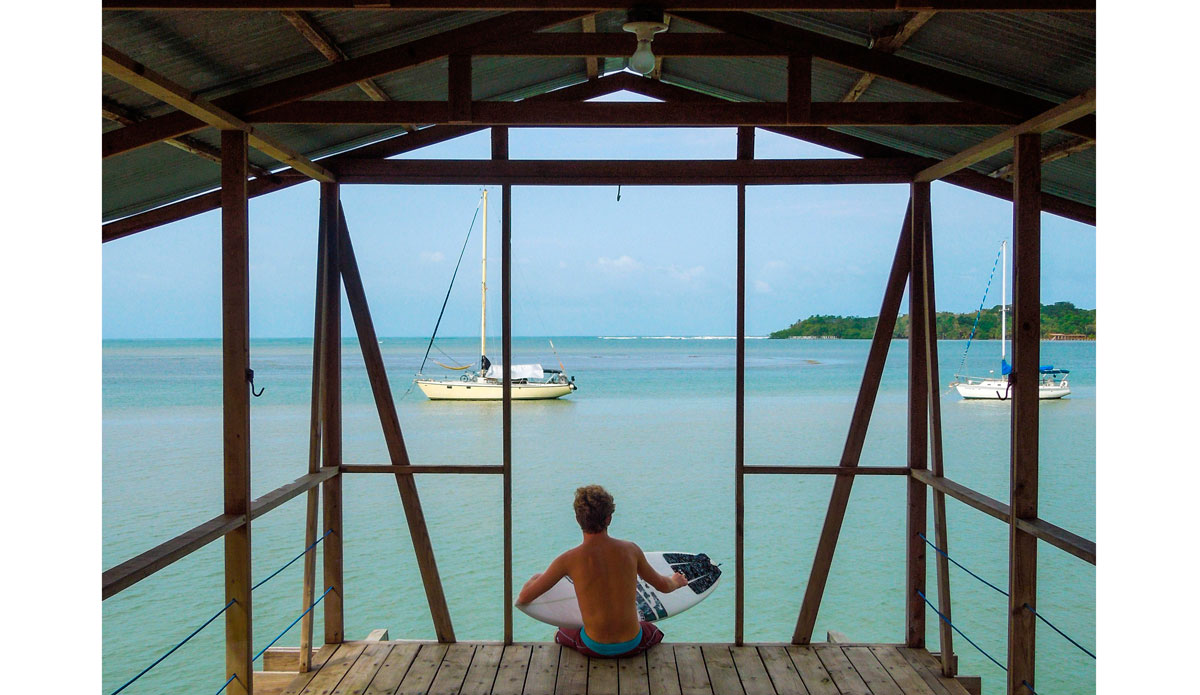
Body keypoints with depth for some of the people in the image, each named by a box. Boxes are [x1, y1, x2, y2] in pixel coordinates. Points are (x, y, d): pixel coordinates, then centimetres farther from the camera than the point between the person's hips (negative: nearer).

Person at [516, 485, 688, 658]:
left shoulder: (568, 560, -17)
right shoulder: (631, 550, -11)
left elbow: (523, 598, -7)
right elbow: (663, 586, 6)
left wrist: (534, 578, 16)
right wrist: (676, 581, 31)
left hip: (594, 648, -1)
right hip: (632, 644, 1)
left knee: (560, 635, 34)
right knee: (655, 633, 38)